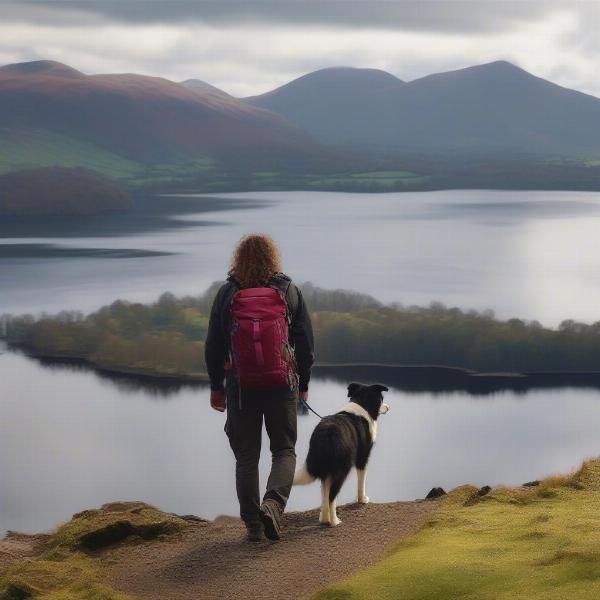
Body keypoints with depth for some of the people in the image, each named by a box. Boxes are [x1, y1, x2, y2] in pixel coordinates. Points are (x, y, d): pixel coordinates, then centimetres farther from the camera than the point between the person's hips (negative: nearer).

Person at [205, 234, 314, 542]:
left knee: (246, 456, 9)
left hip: (240, 387, 0)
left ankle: (253, 523, 7)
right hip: (282, 386, 0)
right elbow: (306, 343, 4)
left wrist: (216, 386, 12)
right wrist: (303, 383, 14)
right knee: (284, 450, 10)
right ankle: (273, 503, -14)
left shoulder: (226, 294, 1)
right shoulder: (289, 291, 2)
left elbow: (213, 345, 3)